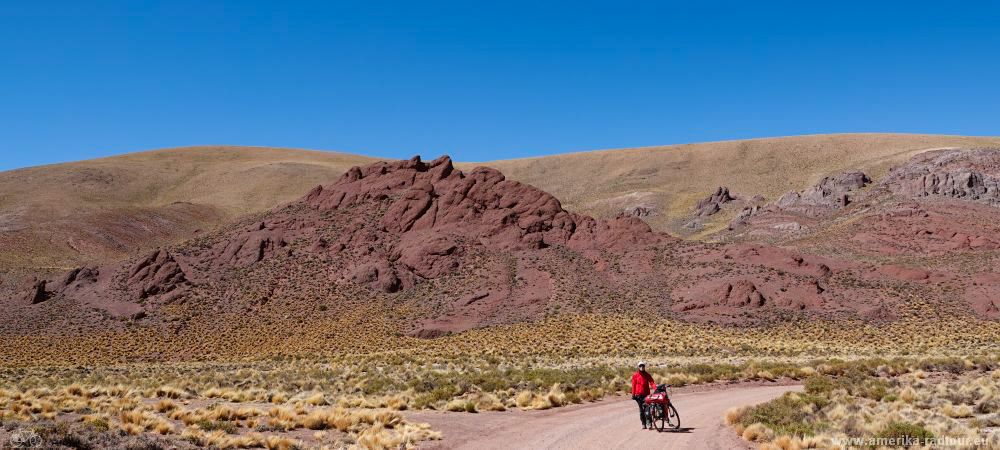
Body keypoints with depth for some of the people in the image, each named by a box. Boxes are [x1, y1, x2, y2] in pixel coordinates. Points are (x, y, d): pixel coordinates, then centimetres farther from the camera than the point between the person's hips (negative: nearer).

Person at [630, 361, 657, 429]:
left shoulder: (647, 375, 6)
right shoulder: (635, 375, 6)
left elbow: (651, 382, -5)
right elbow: (633, 385, 9)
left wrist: (655, 388, -23)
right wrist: (633, 394, 5)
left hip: (646, 394, -1)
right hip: (638, 395, 1)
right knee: (641, 409, 4)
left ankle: (649, 423, -16)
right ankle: (643, 424, 10)